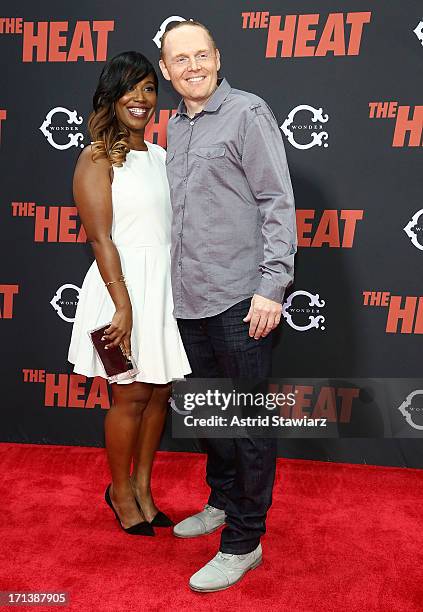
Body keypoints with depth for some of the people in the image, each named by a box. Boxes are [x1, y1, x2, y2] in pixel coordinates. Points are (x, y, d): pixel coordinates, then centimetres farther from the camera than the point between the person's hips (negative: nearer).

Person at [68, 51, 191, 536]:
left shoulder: (160, 156, 14)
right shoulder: (97, 158, -6)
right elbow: (100, 239, -13)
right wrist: (124, 305, -19)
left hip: (166, 285, 6)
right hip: (123, 284, -6)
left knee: (160, 392, 12)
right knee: (131, 397, 4)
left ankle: (142, 487, 32)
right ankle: (120, 492, 28)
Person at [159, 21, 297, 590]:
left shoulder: (248, 113, -4)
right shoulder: (174, 127, 16)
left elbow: (278, 204, -11)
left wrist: (272, 287, -18)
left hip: (240, 299, -7)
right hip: (191, 299, 8)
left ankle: (244, 542, 18)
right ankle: (222, 501, 40)